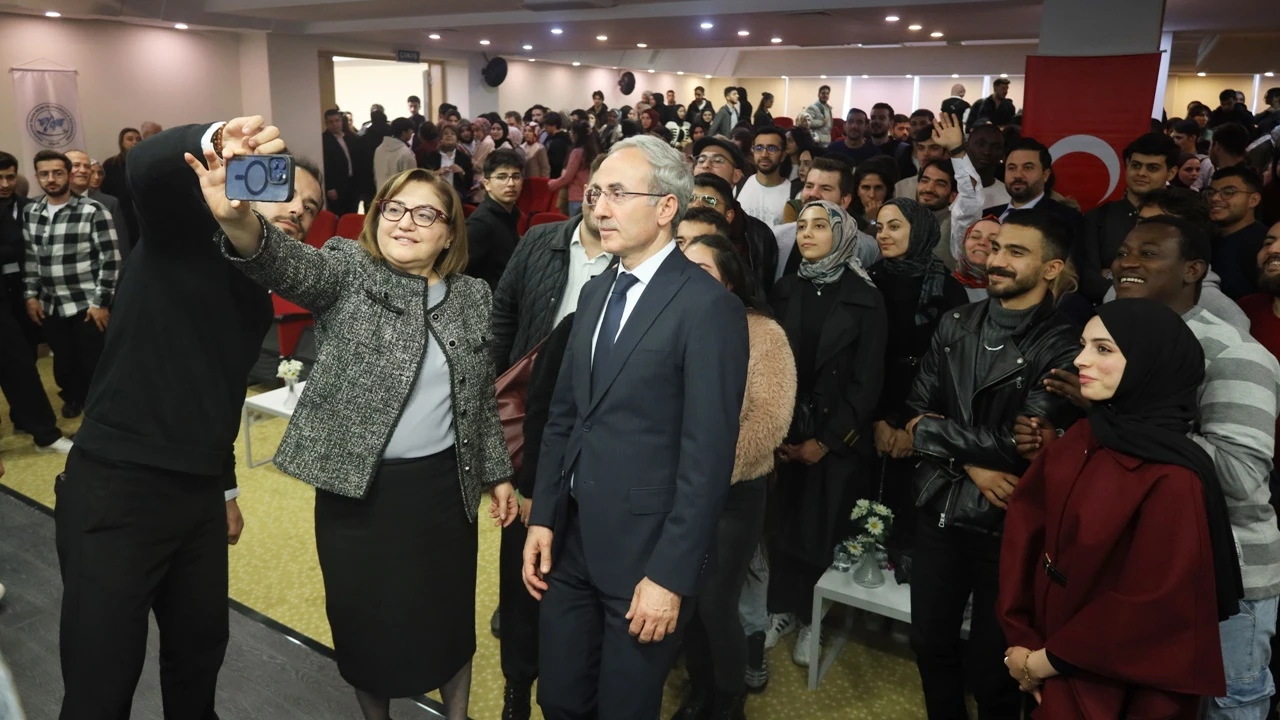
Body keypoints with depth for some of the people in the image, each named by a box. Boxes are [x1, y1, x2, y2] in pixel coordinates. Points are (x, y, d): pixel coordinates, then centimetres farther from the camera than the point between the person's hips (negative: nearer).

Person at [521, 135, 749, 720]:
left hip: (644, 550, -6)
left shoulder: (709, 306, -16)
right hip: (573, 538, 7)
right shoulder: (595, 292, 9)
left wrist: (671, 574, -17)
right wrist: (543, 518, 6)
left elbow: (708, 456, -17)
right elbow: (563, 416, 11)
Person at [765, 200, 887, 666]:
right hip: (785, 433, 2)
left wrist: (825, 440, -9)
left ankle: (812, 619, 22)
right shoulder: (784, 292, 5)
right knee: (782, 523, 5)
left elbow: (867, 382, -6)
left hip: (838, 438, -2)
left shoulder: (865, 299, -3)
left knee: (823, 529, 4)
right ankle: (783, 609, 24)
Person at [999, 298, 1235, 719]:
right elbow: (1024, 526, -2)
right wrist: (1021, 641, -7)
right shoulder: (1079, 440, -3)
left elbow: (1152, 605, -21)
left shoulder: (1173, 479, -22)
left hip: (1120, 686, -5)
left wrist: (1044, 661, -12)